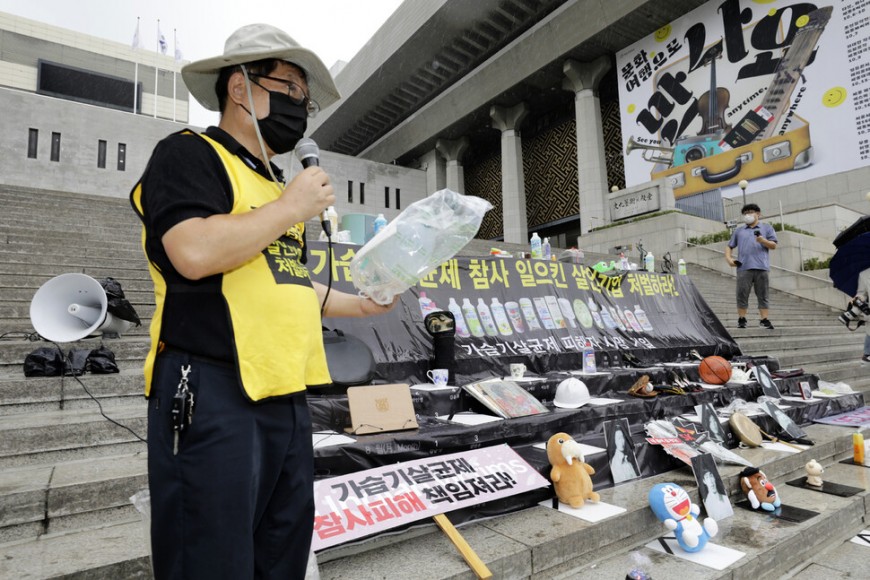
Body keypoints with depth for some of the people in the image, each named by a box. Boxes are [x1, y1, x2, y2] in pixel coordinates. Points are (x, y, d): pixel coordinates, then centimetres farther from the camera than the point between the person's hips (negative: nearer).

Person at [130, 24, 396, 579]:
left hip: (287, 397, 8)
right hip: (213, 394, -8)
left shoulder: (278, 185, 21)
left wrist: (360, 305, 18)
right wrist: (291, 206, -10)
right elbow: (194, 254, -21)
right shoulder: (189, 154, -2)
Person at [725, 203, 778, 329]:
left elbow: (774, 245, 7)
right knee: (742, 295, -3)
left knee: (763, 295, 0)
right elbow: (729, 246, 21)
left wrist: (763, 241, -13)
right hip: (743, 267, 1)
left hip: (761, 267, -1)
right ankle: (741, 319, 2)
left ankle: (764, 320, 1)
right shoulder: (739, 230, 21)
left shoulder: (767, 227, 15)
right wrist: (728, 258, 3)